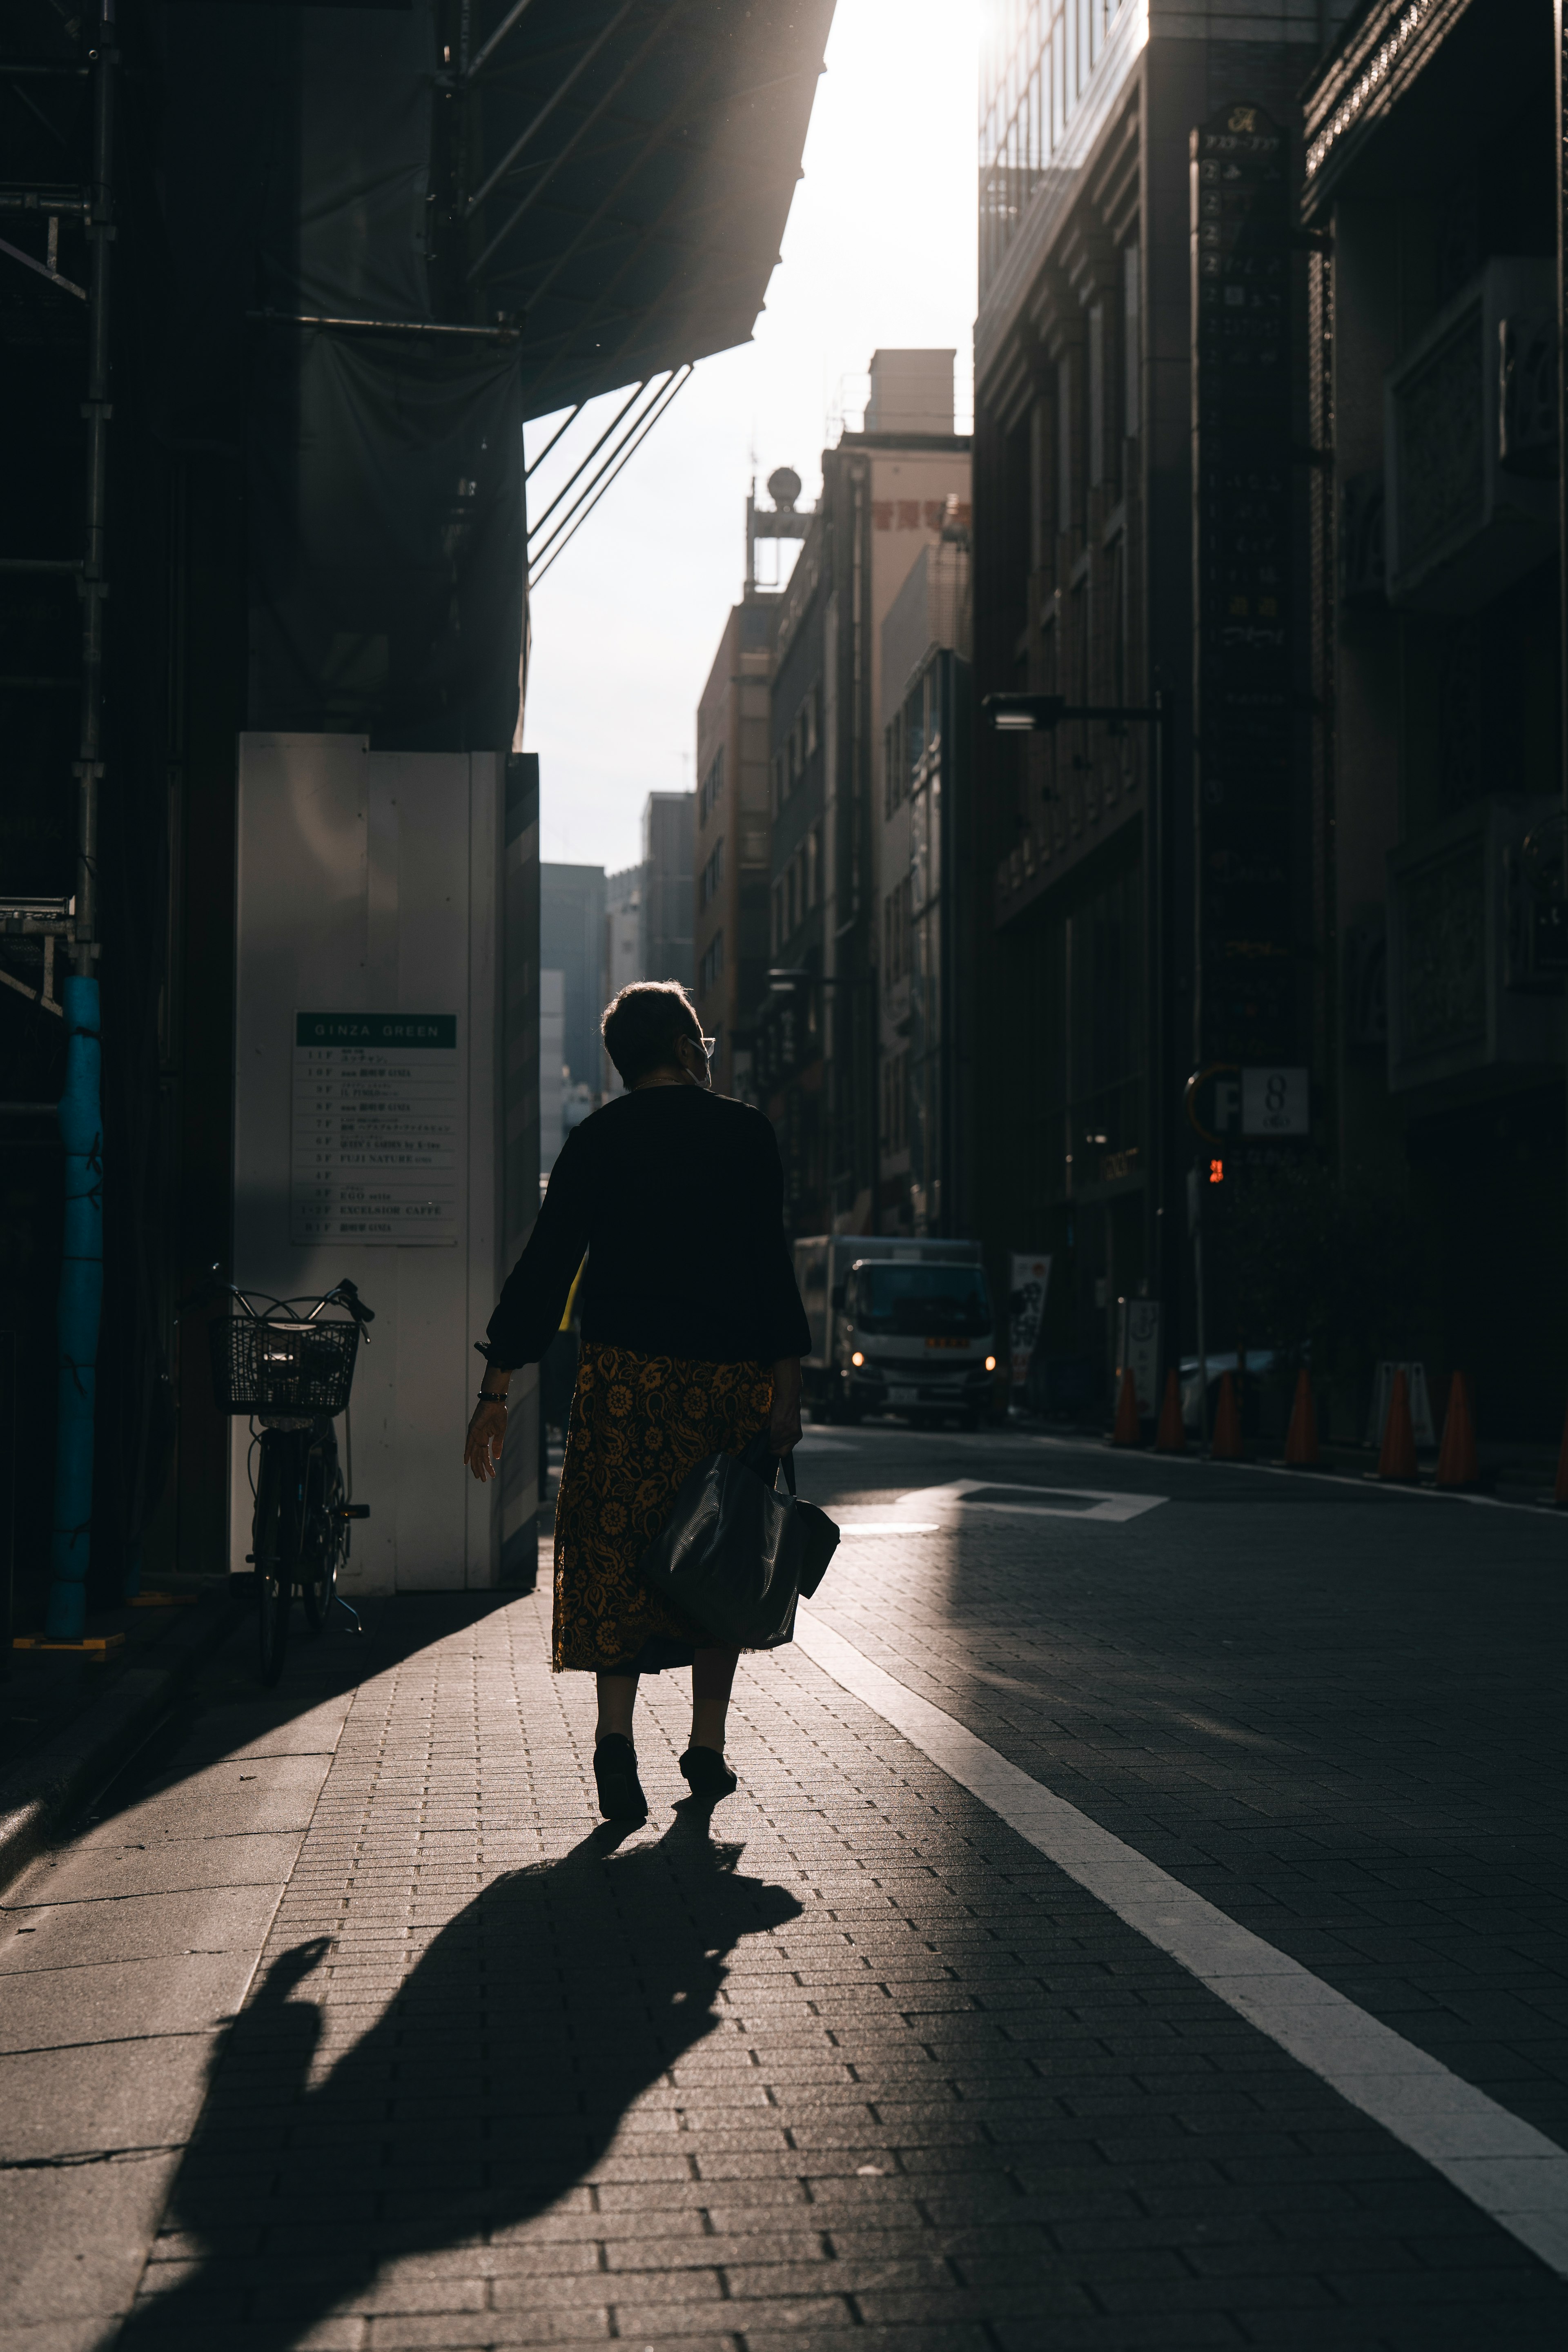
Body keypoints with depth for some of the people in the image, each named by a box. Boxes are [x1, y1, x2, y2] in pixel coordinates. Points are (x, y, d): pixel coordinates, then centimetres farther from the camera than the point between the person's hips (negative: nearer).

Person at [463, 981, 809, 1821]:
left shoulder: (595, 1140, 5)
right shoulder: (744, 1133, 2)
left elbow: (545, 1263, 2)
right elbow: (770, 1262, -5)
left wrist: (497, 1390, 3)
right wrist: (787, 1383, -4)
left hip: (625, 1375, 0)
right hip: (730, 1375, 0)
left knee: (616, 1553, 3)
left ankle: (615, 1733, -15)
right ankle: (707, 1750, 16)